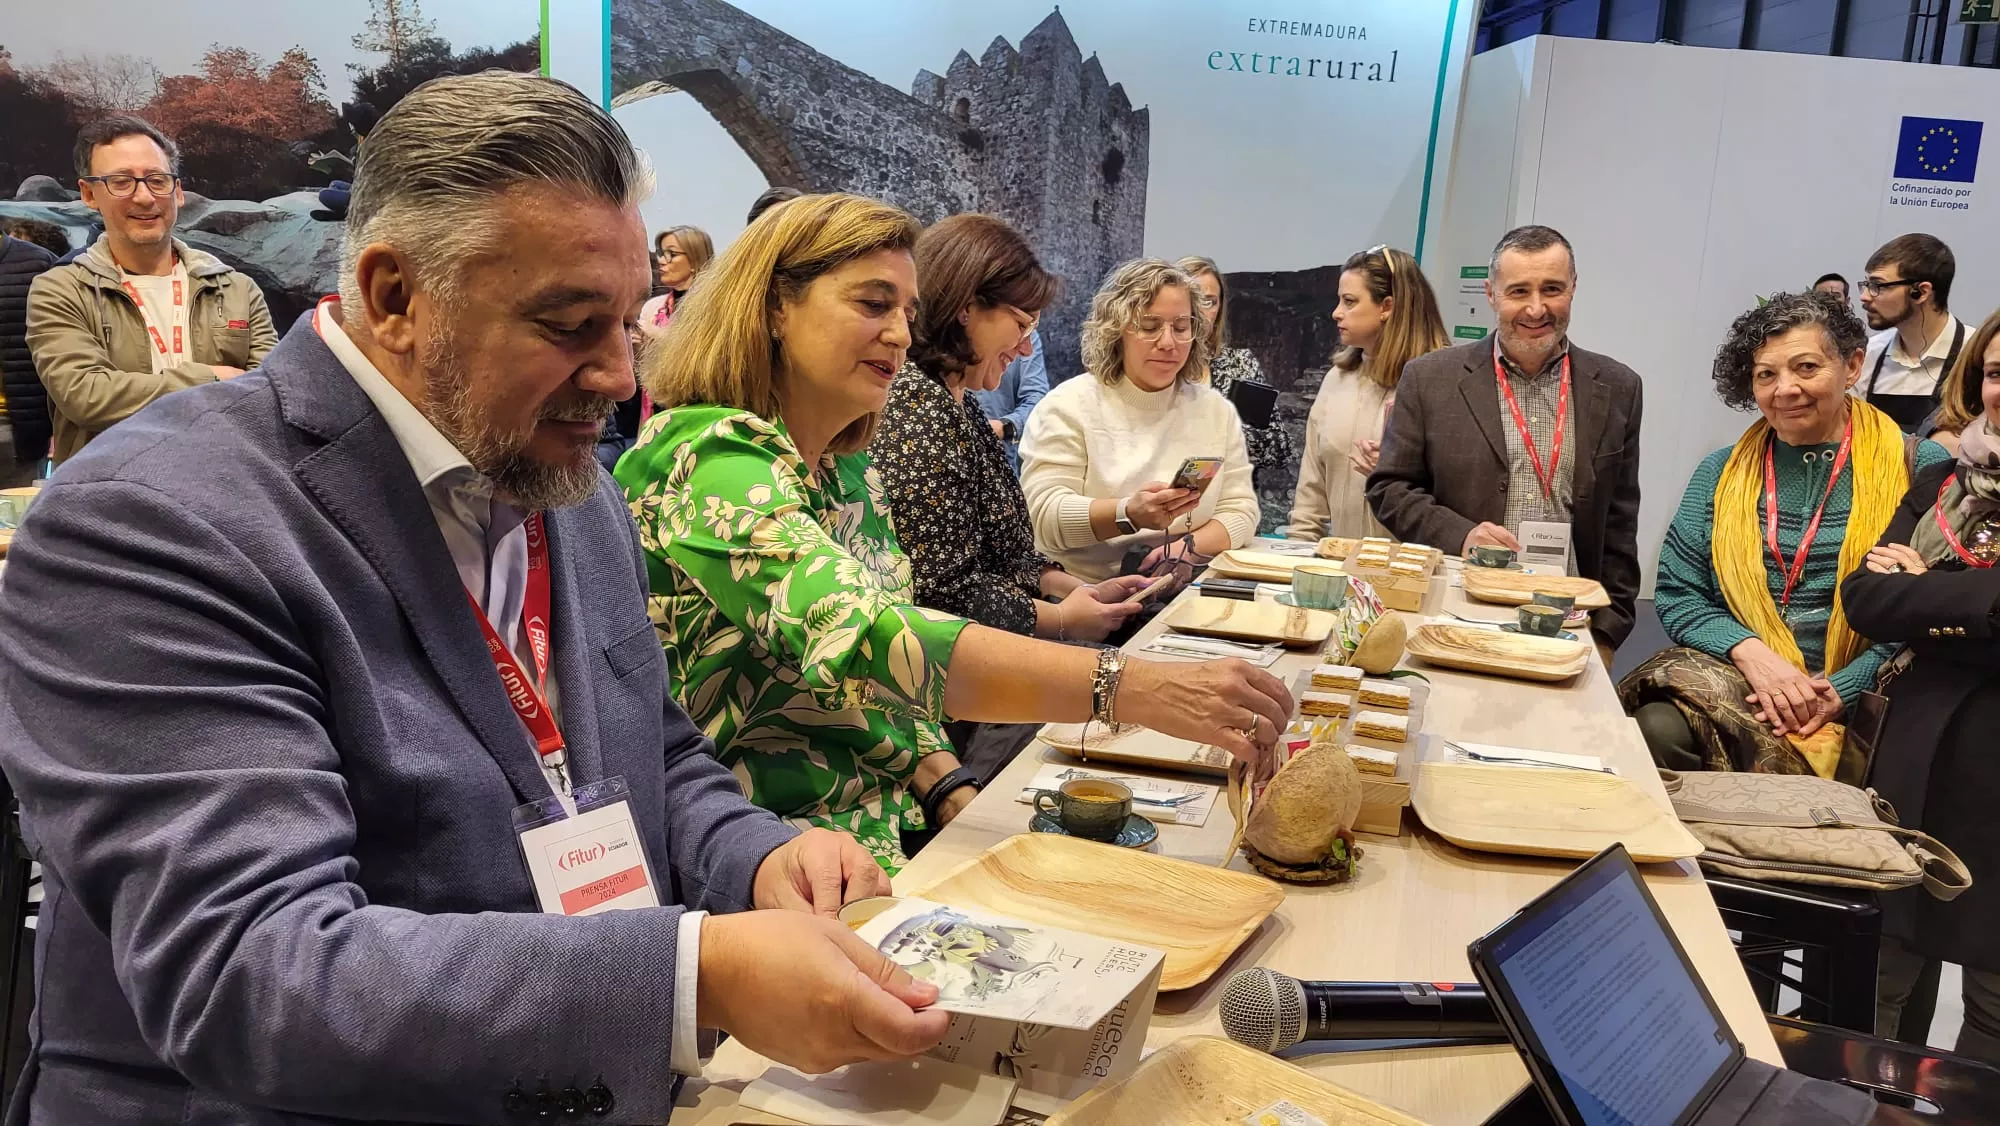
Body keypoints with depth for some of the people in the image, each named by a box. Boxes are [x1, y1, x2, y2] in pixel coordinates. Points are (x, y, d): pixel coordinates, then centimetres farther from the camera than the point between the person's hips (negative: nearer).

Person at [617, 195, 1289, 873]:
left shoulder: (852, 474, 10)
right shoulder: (710, 463, -19)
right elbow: (861, 638, -34)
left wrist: (952, 792, -5)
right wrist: (1131, 688, -39)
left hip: (887, 815, 8)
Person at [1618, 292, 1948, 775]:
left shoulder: (1920, 469, 4)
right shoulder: (1722, 473, 12)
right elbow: (1677, 594, 6)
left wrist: (1840, 691, -14)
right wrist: (1750, 652, -12)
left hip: (1856, 703, -2)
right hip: (1728, 675, 2)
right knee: (1660, 727, -30)